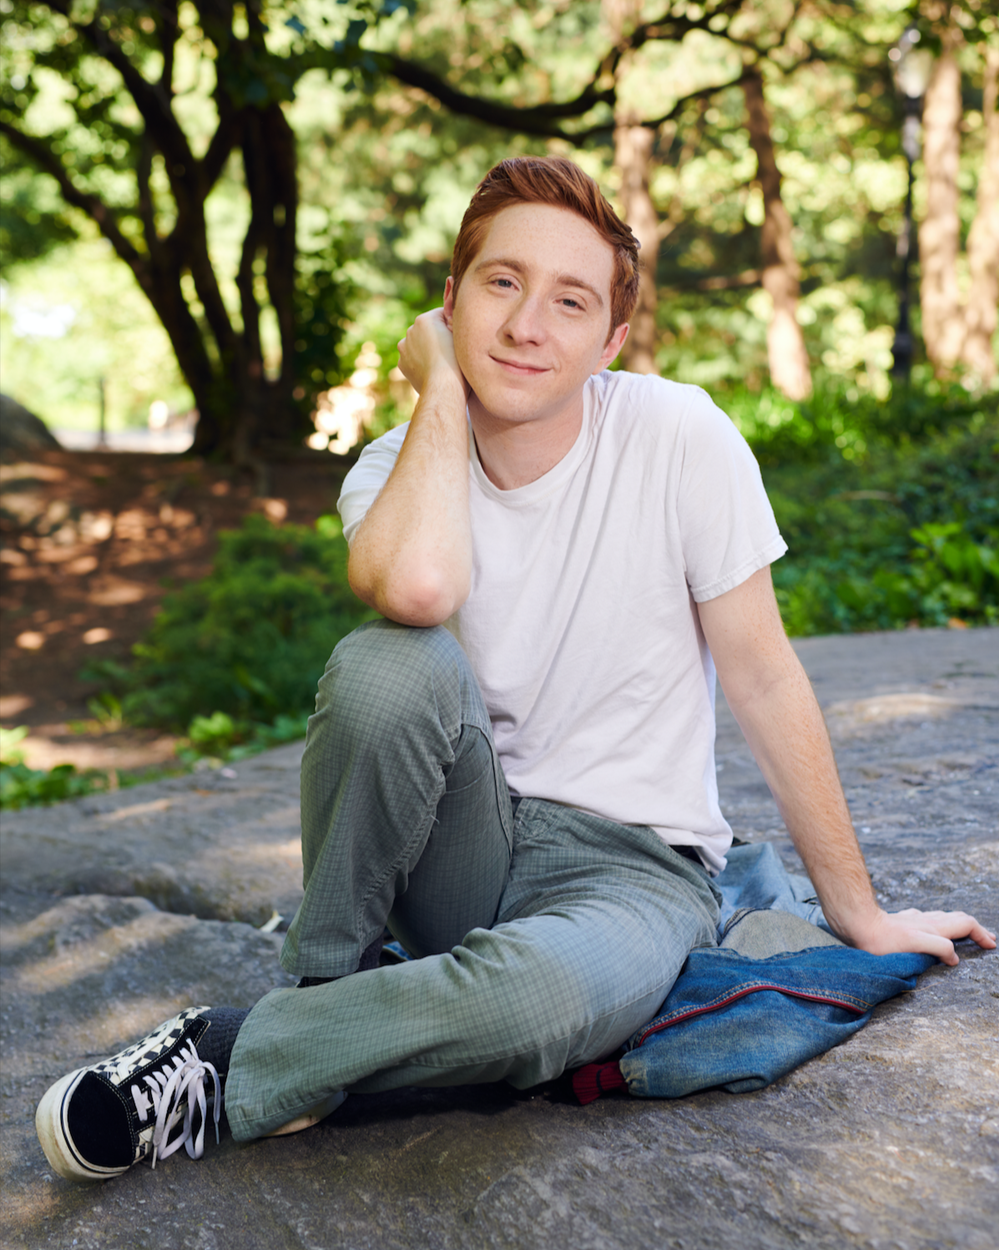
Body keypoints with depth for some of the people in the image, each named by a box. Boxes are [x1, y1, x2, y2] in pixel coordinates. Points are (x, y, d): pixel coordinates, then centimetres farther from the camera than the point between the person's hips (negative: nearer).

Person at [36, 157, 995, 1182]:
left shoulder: (680, 437, -11)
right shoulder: (397, 470, -6)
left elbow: (763, 677, -5)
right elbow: (419, 588, -32)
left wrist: (857, 913, 2)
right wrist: (441, 385, -16)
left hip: (631, 864, -1)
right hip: (466, 853, 2)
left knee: (530, 996, -37)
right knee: (388, 664, -31)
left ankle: (224, 1064, -12)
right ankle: (324, 988, -9)